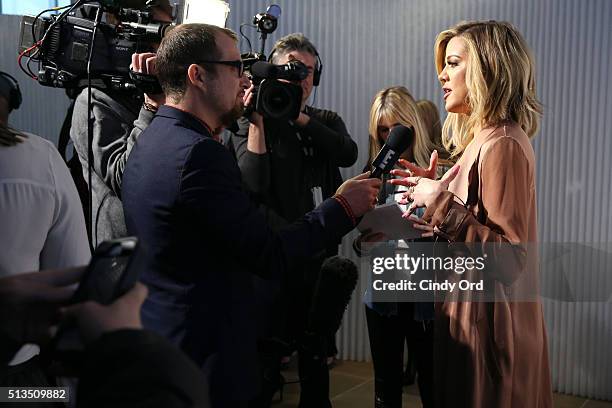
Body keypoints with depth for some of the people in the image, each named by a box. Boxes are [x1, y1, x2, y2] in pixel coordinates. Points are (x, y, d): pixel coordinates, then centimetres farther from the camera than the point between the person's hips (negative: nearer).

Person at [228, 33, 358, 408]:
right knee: (265, 362, 5)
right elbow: (253, 184, -15)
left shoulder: (327, 122, 10)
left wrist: (298, 116, -17)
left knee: (316, 359, 16)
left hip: (320, 253, 4)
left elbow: (348, 154, -12)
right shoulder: (252, 125, 0)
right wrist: (257, 119, -18)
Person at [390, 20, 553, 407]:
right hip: (471, 311, 9)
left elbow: (512, 259, -25)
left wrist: (442, 204, -23)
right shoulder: (484, 138, 11)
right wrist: (435, 190, 8)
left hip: (487, 321, -9)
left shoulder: (502, 144, -19)